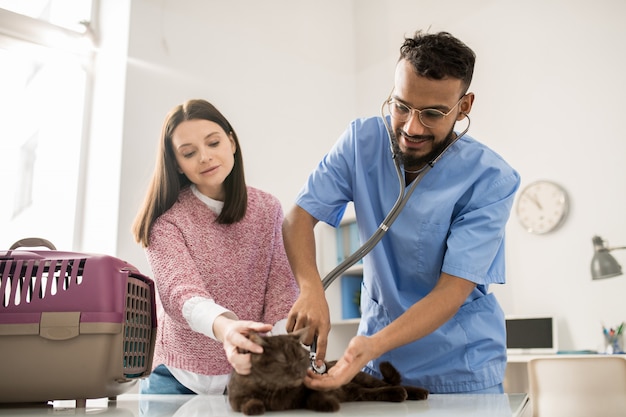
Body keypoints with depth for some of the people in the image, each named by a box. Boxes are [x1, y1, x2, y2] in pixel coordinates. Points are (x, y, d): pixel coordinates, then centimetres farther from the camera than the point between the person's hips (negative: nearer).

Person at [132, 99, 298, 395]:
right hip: (179, 377, -2)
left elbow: (281, 287, -7)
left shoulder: (267, 210, -1)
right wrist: (224, 327, -48)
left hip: (252, 373, 2)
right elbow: (178, 290, -26)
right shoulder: (165, 219, -11)